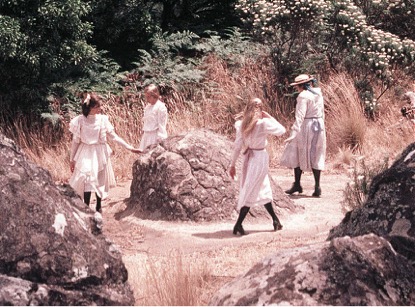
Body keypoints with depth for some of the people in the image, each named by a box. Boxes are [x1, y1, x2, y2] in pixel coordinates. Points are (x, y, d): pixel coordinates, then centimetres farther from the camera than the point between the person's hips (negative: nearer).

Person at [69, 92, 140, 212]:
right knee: (87, 181, -12)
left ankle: (98, 207, 25)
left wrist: (129, 147, -2)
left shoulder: (103, 119, -2)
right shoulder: (79, 121, -8)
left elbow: (113, 136, 3)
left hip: (100, 154, 3)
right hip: (86, 155, -3)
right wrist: (72, 159, 4)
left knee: (100, 181, 9)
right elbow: (75, 141, 0)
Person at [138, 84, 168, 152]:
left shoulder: (160, 107, -12)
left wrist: (160, 138, -14)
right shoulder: (147, 107, 12)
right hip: (147, 135, 8)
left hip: (156, 135, -8)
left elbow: (162, 123, -13)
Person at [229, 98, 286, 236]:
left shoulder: (242, 125, -3)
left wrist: (232, 165, 7)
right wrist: (270, 117, 0)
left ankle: (275, 220, 29)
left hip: (248, 157, 6)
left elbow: (237, 146, 1)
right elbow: (281, 130, -4)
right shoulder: (263, 123, -17)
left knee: (264, 188, 18)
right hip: (260, 157, -6)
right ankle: (238, 224, -3)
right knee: (251, 191, 0)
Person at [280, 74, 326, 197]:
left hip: (305, 127, -7)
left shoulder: (303, 96, -14)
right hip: (318, 126, 7)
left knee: (298, 155, 7)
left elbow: (300, 116, -20)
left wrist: (294, 133, -23)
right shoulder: (318, 94, 10)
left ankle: (297, 185, 10)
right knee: (315, 156, 9)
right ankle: (317, 187, 6)